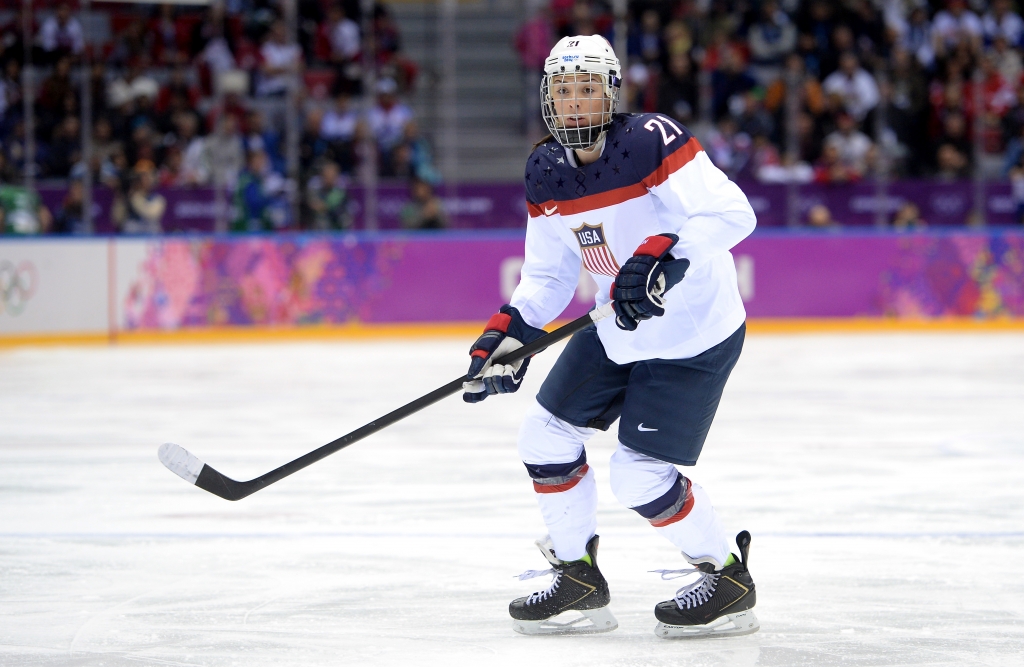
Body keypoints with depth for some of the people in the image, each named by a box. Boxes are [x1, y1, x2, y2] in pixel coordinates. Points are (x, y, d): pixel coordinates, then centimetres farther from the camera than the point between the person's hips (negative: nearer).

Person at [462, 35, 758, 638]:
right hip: (617, 331, 8)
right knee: (546, 436, 8)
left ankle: (727, 578, 8)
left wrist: (663, 258, -42)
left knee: (641, 474, -12)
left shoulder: (652, 142, -22)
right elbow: (548, 276, 8)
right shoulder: (546, 172, 1)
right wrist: (508, 334, -7)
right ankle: (579, 577, 23)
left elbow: (731, 212, -30)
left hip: (694, 333, -8)